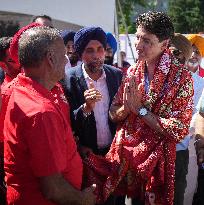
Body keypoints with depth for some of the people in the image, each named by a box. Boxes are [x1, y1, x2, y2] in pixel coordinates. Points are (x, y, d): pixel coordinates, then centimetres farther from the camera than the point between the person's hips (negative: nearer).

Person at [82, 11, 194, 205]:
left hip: (155, 158, -3)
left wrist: (140, 109, -18)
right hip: (124, 153, 3)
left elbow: (179, 131, -18)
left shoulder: (181, 77, -13)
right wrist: (128, 106, -16)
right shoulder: (132, 72, 3)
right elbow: (113, 114, 6)